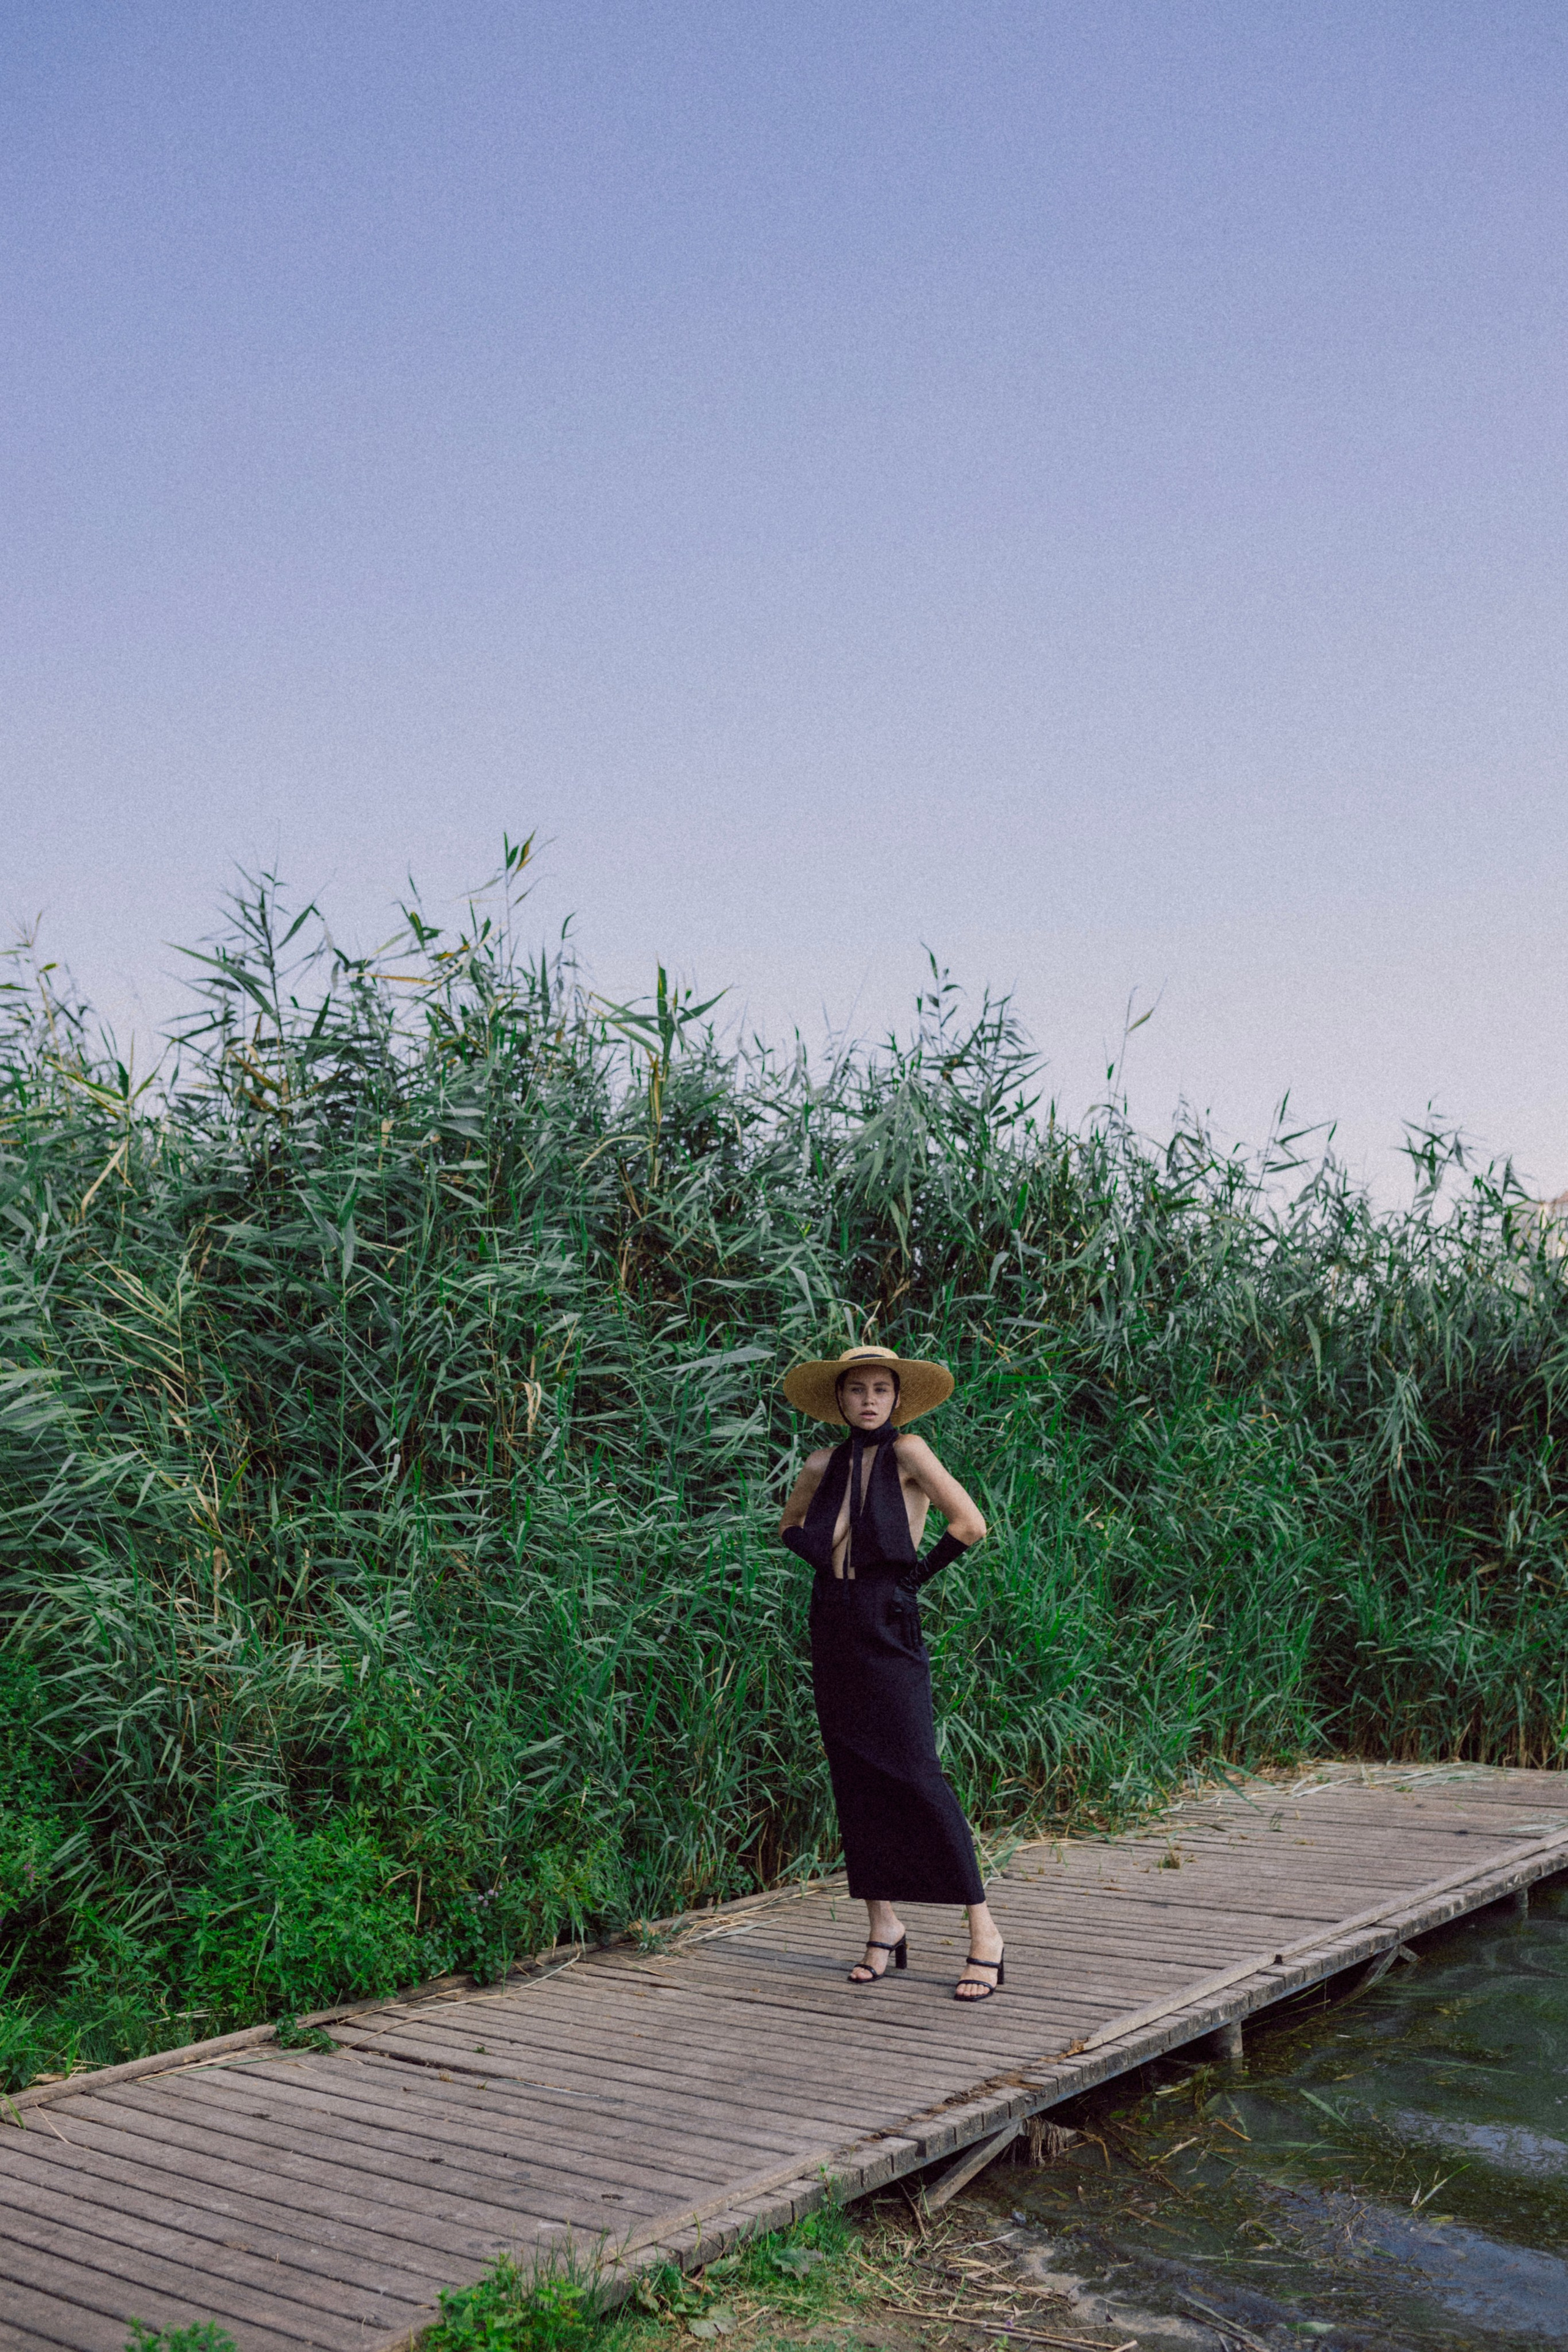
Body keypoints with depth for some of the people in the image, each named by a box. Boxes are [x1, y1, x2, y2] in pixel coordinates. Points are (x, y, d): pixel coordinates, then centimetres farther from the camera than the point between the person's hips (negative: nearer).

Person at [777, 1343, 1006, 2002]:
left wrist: (918, 1573, -5)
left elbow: (970, 1523, -14)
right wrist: (828, 1563, 10)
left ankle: (983, 1930, -4)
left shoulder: (907, 1451, -7)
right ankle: (883, 1926, 18)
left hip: (888, 1630, -6)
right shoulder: (823, 1465, 8)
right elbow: (791, 1524, 26)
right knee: (855, 1780, 8)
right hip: (833, 1627, 6)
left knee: (913, 1775, -11)